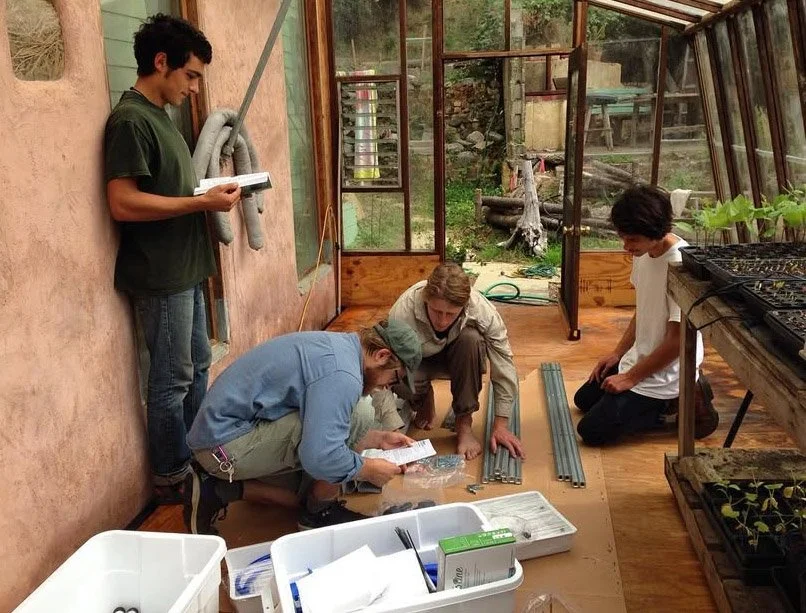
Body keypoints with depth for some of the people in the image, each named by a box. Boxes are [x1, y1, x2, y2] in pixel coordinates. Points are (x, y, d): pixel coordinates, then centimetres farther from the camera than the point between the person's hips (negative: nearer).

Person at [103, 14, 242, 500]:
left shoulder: (159, 116, 14)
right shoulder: (131, 120, -16)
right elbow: (123, 203, -24)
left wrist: (209, 190, 4)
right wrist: (204, 202, -21)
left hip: (185, 270, 10)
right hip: (160, 276, -10)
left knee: (197, 367, 18)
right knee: (172, 380, 1)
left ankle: (198, 457, 33)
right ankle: (173, 478, 17)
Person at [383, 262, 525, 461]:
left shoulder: (483, 311, -33)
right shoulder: (402, 312, -37)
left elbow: (503, 366, -24)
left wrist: (500, 424, -24)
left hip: (455, 358, 1)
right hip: (419, 360, -1)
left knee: (472, 338, -33)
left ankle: (464, 424, -17)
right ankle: (424, 399, 5)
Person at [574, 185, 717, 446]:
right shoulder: (644, 253, -3)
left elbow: (677, 341, -25)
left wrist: (631, 378, -17)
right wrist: (618, 352, 9)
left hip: (664, 374, -9)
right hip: (639, 360, 9)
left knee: (592, 431, -8)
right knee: (584, 400, 23)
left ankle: (679, 404, 1)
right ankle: (669, 400, 17)